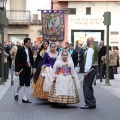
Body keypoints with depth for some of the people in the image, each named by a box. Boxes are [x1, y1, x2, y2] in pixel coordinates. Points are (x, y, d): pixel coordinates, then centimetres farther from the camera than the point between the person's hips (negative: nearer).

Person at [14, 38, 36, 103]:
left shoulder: (30, 50, 8)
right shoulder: (20, 50, -9)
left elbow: (32, 59, 14)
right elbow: (17, 60, -10)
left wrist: (33, 67, 0)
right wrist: (16, 70, -14)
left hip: (28, 68, 6)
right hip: (22, 68, -6)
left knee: (27, 83, 4)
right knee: (22, 83, -8)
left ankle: (25, 98, 10)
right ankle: (16, 93, 21)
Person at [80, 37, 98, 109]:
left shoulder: (90, 49, -14)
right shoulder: (95, 49, 15)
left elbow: (88, 60, -20)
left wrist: (86, 71, -21)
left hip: (90, 69, -10)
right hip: (94, 68, 10)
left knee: (86, 87, -6)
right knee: (89, 87, 16)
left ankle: (89, 104, -5)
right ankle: (92, 103, 20)